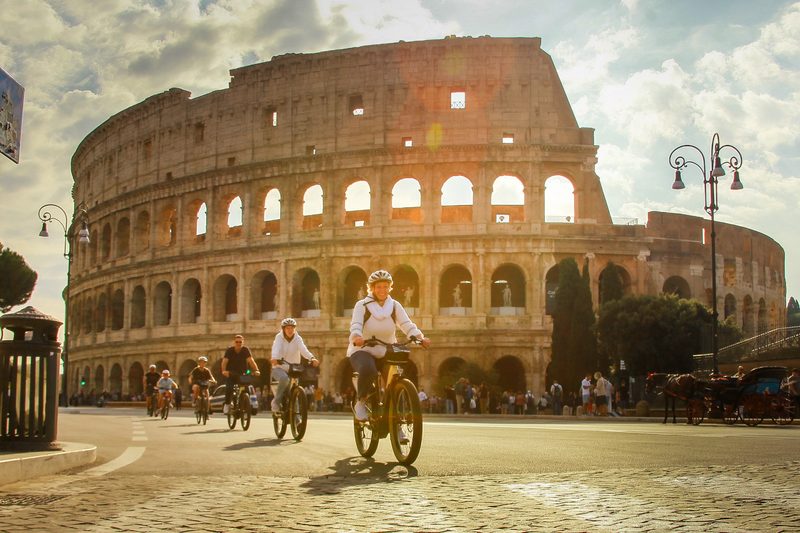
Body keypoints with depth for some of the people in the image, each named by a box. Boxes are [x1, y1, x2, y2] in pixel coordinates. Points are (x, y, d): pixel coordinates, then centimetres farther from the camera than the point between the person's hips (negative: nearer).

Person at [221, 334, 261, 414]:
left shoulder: (246, 350, -6)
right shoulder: (229, 350, -6)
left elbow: (250, 360, -19)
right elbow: (224, 361, -18)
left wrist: (256, 370, -35)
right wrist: (224, 370, -38)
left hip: (242, 374, 1)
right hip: (231, 374, -1)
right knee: (229, 387, -24)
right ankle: (227, 404, -8)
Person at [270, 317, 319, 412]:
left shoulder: (298, 339, -3)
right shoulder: (279, 337, -7)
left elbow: (303, 350, -22)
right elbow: (276, 349, -26)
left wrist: (312, 358, -42)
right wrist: (275, 358, -49)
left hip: (293, 368, 3)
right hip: (279, 367, -3)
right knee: (284, 378, -34)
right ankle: (276, 401, -18)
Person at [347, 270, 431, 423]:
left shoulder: (394, 305, 7)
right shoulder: (362, 305, -1)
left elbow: (407, 325, -6)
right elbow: (355, 325, -16)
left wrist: (421, 338, -26)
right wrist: (357, 337, -40)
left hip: (387, 352, 4)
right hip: (363, 350, -4)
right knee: (368, 370, -37)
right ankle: (360, 402, -8)